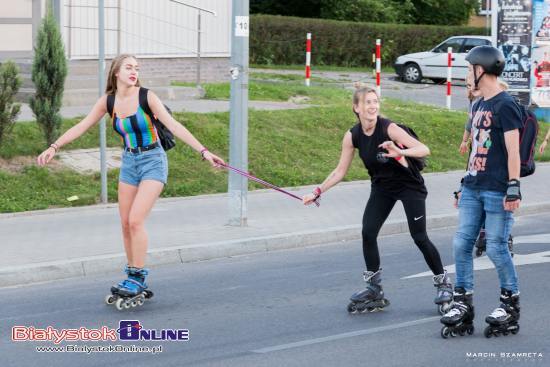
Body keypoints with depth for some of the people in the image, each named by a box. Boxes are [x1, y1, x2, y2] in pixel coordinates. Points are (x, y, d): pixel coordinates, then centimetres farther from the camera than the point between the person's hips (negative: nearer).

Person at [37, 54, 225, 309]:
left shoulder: (147, 97, -15)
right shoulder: (108, 100, -2)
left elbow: (174, 126, -19)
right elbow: (81, 127, 3)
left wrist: (203, 151, -26)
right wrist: (54, 147, -4)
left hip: (152, 162, -5)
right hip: (129, 161, 5)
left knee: (136, 220, -15)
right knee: (126, 224, 4)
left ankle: (137, 279, -6)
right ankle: (134, 280, 15)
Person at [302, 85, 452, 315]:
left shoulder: (388, 128, -25)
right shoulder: (352, 136, -10)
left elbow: (424, 150, -31)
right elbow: (340, 171, 0)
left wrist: (400, 152, -49)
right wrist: (318, 192, -7)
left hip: (409, 186, -5)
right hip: (382, 188, 5)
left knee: (419, 237, -7)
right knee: (368, 233, -7)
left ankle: (443, 284, 11)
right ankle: (374, 290, 6)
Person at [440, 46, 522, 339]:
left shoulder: (505, 105, -10)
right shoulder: (479, 106, 17)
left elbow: (513, 150, -14)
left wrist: (513, 187, -18)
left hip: (497, 192, -8)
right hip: (473, 188, 8)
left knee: (496, 248, -4)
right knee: (461, 243, 2)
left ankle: (510, 304, 11)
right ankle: (463, 304, 8)